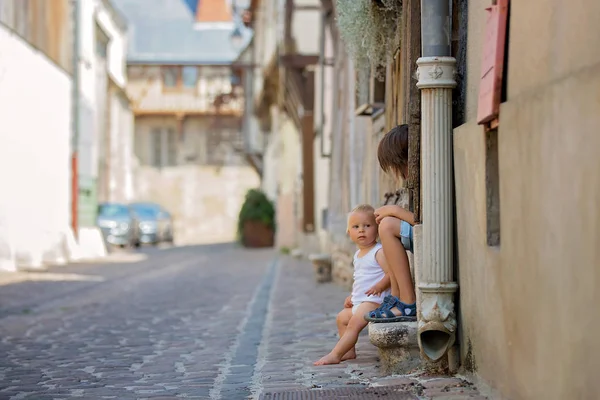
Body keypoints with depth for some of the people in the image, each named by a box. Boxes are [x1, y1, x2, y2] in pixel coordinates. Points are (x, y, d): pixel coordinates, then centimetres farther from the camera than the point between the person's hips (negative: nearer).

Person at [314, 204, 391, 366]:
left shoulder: (379, 252, -13)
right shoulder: (358, 255, 17)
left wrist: (380, 286, -35)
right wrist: (352, 296, 20)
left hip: (374, 300, -11)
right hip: (359, 302, 11)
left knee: (354, 323, -21)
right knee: (342, 318, 18)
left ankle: (335, 354, -21)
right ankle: (349, 351, 19)